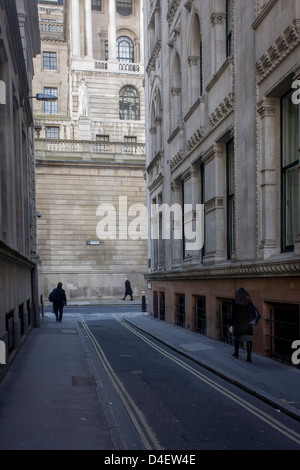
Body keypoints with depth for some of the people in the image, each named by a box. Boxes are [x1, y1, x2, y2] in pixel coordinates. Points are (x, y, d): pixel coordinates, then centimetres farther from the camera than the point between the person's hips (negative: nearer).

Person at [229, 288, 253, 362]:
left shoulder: (235, 302, -8)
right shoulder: (249, 302, 0)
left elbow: (234, 315, -10)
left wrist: (232, 325, -8)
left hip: (238, 323, -1)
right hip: (248, 323, 1)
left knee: (237, 337, 19)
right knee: (249, 339, 0)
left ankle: (236, 353, 35)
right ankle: (249, 355, -15)